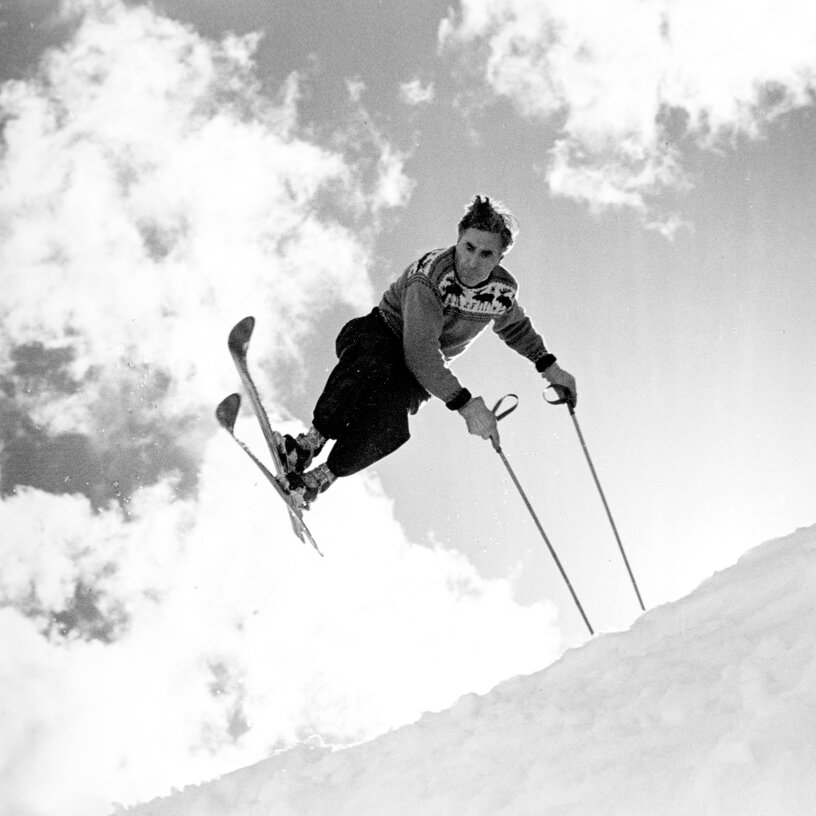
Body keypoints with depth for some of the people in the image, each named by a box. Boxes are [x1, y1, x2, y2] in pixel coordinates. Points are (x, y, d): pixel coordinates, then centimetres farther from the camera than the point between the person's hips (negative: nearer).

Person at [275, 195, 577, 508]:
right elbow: (421, 353, -37)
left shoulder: (503, 290, -10)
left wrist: (548, 365, 17)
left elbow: (515, 325, 17)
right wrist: (465, 404, -42)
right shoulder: (430, 274, -29)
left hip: (416, 377, 4)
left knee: (388, 426, -31)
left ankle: (321, 477, -17)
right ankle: (310, 441, -37)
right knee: (374, 362, -43)